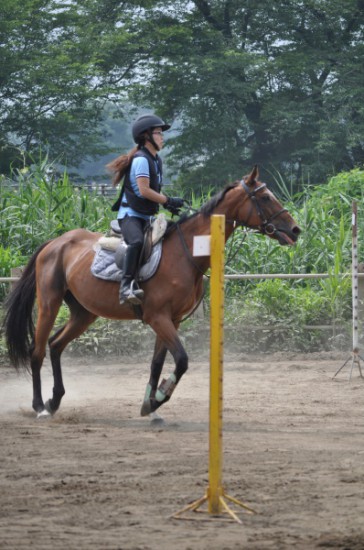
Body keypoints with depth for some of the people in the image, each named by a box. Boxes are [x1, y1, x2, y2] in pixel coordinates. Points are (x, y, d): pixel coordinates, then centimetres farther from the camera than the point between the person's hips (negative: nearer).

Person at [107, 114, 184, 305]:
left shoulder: (156, 160, 15)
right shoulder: (141, 159, -13)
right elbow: (144, 190, -21)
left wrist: (167, 204, 4)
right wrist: (169, 201, -16)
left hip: (147, 217, 10)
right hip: (130, 214, -10)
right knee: (137, 241, -35)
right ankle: (127, 285, -42)